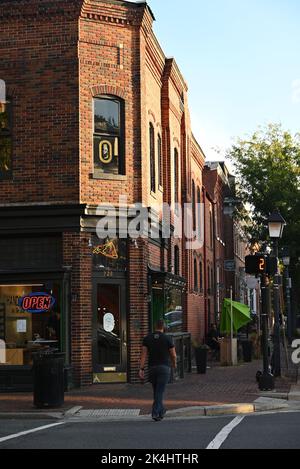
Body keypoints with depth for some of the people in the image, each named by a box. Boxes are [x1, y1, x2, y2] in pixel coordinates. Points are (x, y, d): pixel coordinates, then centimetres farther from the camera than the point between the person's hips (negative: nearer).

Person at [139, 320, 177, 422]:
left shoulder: (147, 338, 2)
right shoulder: (168, 339, -5)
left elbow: (144, 354, -4)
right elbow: (173, 355, 0)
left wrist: (142, 369, -5)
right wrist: (174, 364, 20)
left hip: (152, 368, 3)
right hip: (164, 367, -3)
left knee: (156, 391, 18)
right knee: (160, 391, -5)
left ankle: (161, 411, 29)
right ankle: (155, 413, -15)